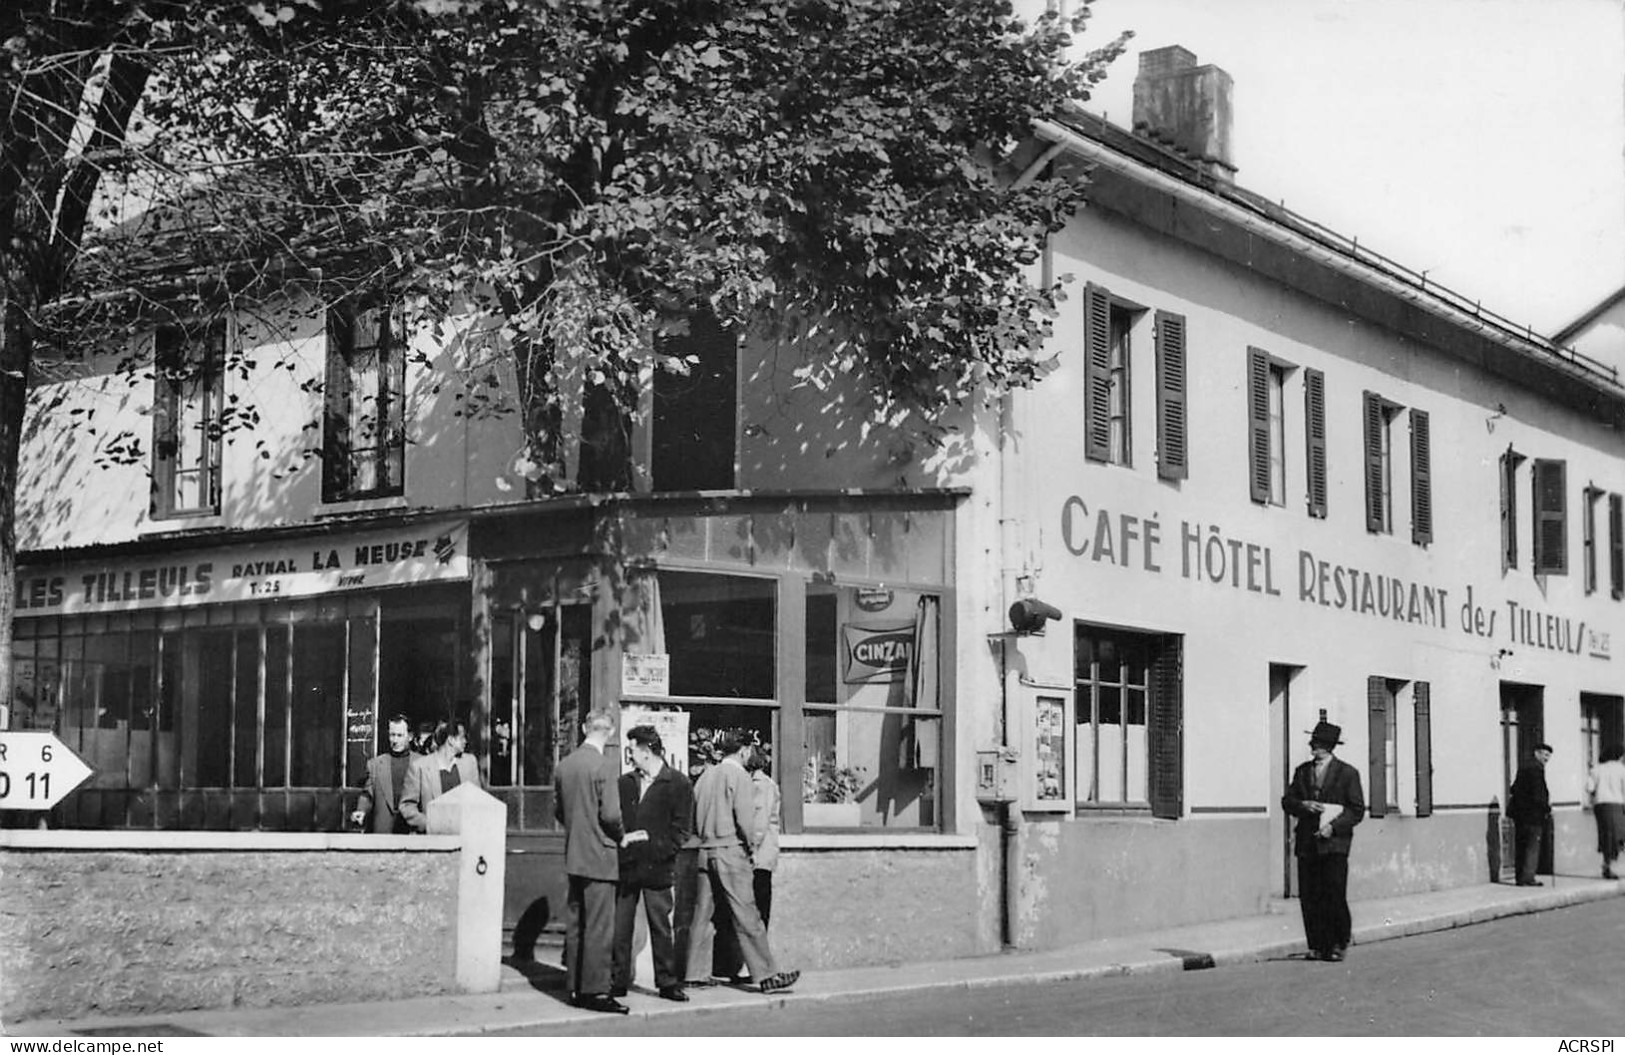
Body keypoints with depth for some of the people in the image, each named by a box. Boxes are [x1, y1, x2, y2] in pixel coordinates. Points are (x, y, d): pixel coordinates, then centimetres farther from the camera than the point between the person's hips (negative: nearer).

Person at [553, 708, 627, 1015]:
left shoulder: (563, 765, 6)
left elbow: (557, 809, 13)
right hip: (599, 856, -7)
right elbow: (610, 813, -18)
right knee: (599, 926, -3)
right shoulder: (604, 764, -15)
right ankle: (595, 991, -3)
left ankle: (576, 988, 17)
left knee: (575, 925, 12)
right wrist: (620, 835, 0)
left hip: (572, 856, 7)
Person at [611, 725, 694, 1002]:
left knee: (660, 928, 4)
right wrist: (622, 839, -5)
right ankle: (618, 982, 13)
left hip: (657, 868, -3)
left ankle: (667, 982, 14)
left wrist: (647, 839, -11)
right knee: (620, 927, 4)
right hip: (625, 866, 3)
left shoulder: (678, 784, -2)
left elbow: (681, 831, -4)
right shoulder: (625, 783, 11)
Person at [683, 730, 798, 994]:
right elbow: (743, 818, -15)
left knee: (702, 914, 10)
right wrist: (752, 843, -1)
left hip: (705, 851, 7)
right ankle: (766, 975, -4)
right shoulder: (739, 775, -7)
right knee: (747, 918, -6)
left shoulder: (705, 776, 12)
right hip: (730, 851, -7)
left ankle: (695, 973, 13)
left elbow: (693, 816, 12)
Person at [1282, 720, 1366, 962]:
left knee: (1334, 896, -8)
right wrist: (1303, 805, -7)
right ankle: (1317, 946, 7)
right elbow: (1287, 801, 14)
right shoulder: (1302, 771, 14)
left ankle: (1339, 944, 8)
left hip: (1334, 844, -4)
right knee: (1309, 897, 0)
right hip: (1307, 844, 4)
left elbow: (1357, 811, 0)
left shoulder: (1347, 773, 2)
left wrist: (1334, 827, -14)